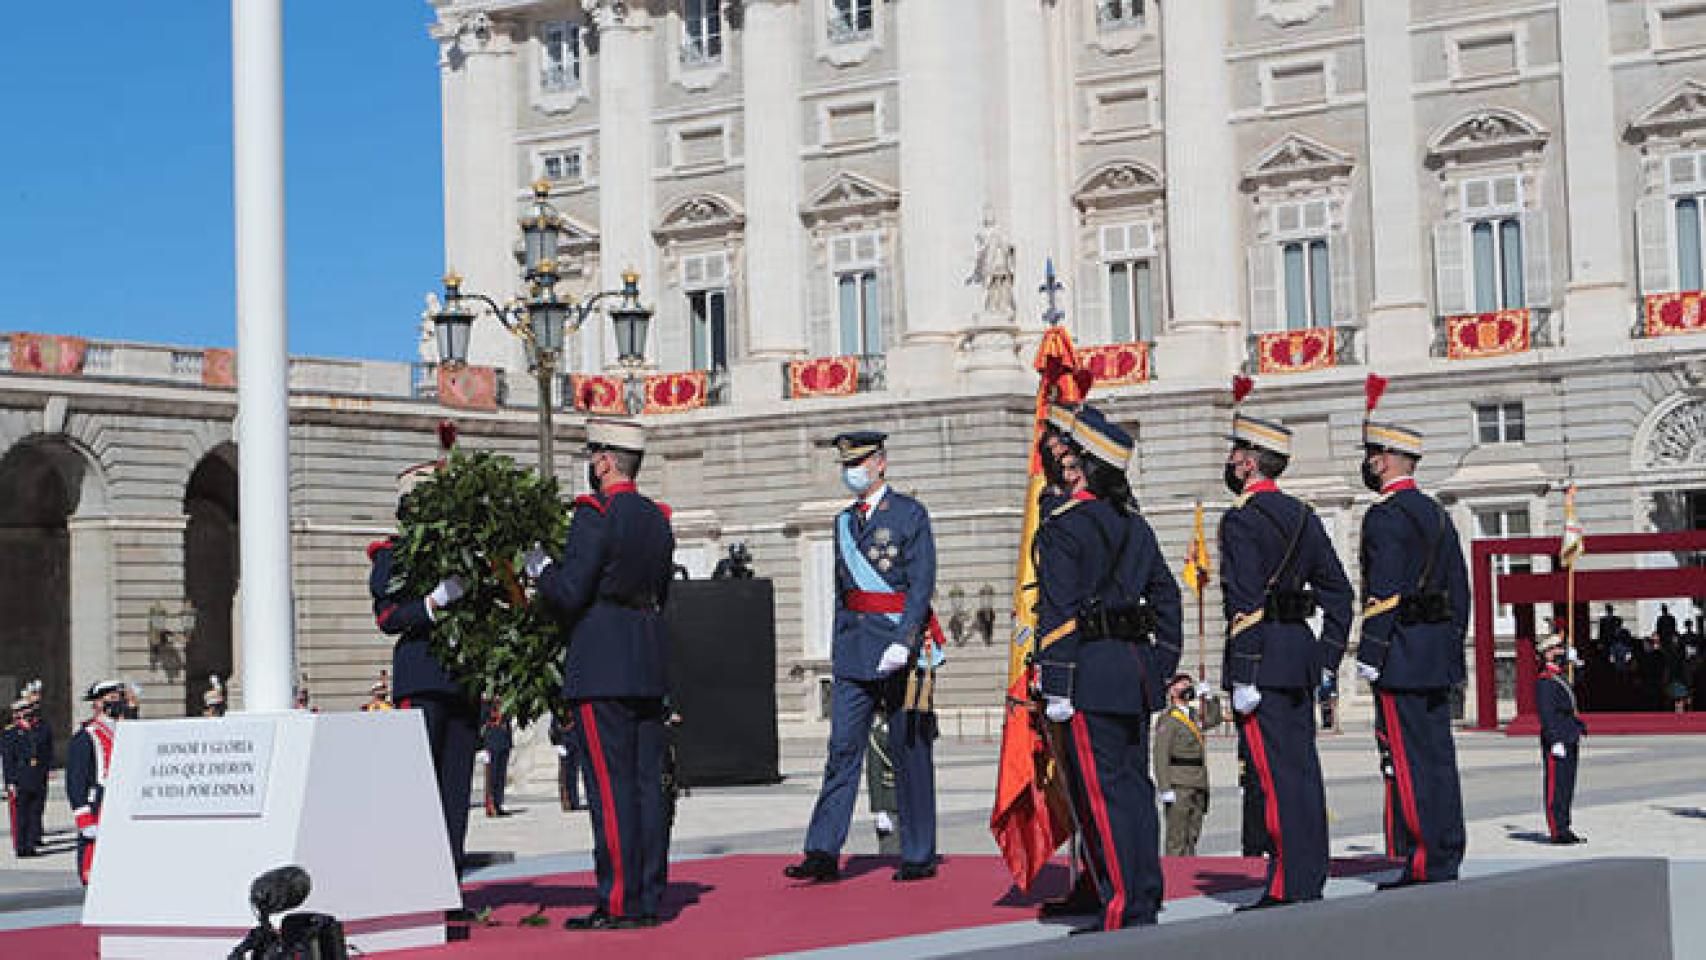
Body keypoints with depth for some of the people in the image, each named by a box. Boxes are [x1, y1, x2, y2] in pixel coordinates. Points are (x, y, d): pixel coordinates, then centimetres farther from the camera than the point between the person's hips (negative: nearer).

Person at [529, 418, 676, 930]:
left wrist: (541, 569, 3)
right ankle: (649, 900, 10)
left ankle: (619, 903, -5)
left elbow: (569, 595, -15)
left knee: (611, 786, -6)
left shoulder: (595, 513, -11)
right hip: (649, 666, 8)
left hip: (601, 669, -8)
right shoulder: (658, 518, 13)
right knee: (647, 783, 8)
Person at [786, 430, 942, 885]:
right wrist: (838, 648, 17)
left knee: (909, 752, 2)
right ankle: (824, 854, -5)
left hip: (900, 646, -5)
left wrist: (903, 643, -22)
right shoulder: (845, 521, 15)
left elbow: (922, 585, -12)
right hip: (854, 650, 5)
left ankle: (919, 856, 10)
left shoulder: (910, 514, -4)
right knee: (843, 749, -1)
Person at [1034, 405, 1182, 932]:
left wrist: (1055, 686, -13)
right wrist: (1162, 665, 18)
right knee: (1134, 785, 11)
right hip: (1138, 669, 8)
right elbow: (1166, 595, 15)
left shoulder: (1062, 526, -10)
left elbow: (1057, 612, -14)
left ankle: (1123, 910, -6)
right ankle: (1146, 904, 14)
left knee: (1101, 793, -5)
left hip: (1092, 672, -7)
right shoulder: (1134, 524, 13)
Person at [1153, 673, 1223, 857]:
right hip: (1178, 786, -8)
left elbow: (1214, 720, 35)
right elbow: (1161, 756, -12)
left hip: (1198, 786, 8)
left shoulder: (1193, 715, 17)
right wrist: (1165, 789, -19)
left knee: (1192, 836, 7)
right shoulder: (1167, 719, -6)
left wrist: (1208, 697, 18)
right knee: (1177, 837, -9)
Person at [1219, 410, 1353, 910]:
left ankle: (1288, 891, -6)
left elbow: (1244, 603, -18)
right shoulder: (1303, 516, 15)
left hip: (1263, 658, -8)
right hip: (1302, 652, 8)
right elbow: (1338, 591, 16)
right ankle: (1311, 880, 15)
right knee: (1301, 768, 11)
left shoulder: (1241, 520, -11)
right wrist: (1328, 658, 17)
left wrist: (1242, 676, -17)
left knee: (1277, 775, -7)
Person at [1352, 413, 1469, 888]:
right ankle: (1447, 859, 13)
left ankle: (1426, 866, -6)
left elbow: (1382, 595, -18)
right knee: (1438, 756, 10)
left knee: (1412, 761, -7)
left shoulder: (1386, 516, -11)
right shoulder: (1436, 513, 16)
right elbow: (1460, 589, 19)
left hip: (1401, 654, -9)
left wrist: (1369, 657, -16)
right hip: (1438, 653, 9)